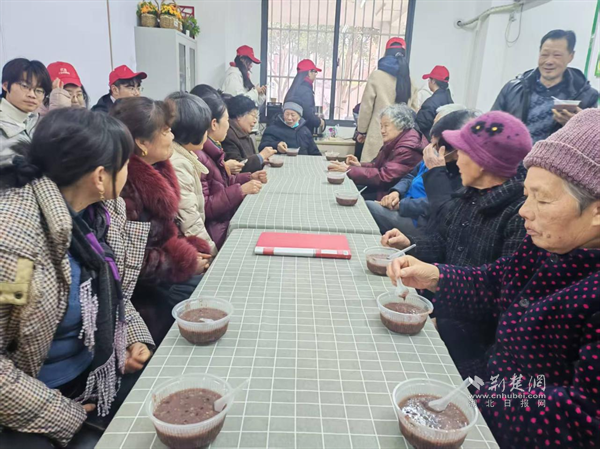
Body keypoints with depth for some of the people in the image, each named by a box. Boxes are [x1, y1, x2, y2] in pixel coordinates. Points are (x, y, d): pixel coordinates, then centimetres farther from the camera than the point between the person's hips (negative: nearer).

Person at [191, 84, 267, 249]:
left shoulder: (212, 149, 10)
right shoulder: (197, 157, -23)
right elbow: (202, 208, -25)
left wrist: (250, 177, 9)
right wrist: (241, 190, -24)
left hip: (226, 221, 10)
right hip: (216, 233, -10)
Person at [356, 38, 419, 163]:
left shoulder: (376, 75, -2)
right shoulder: (409, 79, 9)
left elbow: (366, 106, 0)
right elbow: (414, 109, 12)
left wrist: (361, 130, 11)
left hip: (380, 134, -4)